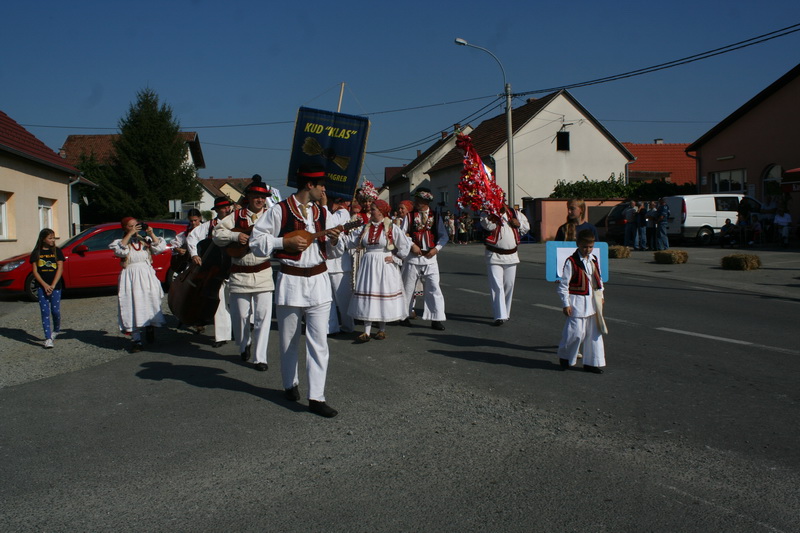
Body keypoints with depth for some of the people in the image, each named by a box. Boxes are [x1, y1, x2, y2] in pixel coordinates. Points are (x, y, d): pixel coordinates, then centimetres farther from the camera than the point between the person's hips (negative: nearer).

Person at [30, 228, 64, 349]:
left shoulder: (57, 251, 3)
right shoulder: (36, 253, 3)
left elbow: (60, 269, -2)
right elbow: (35, 271, 1)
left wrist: (52, 286, -11)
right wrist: (45, 285, -10)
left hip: (55, 286, 0)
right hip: (42, 286, 0)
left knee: (55, 311, -1)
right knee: (45, 312, -4)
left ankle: (56, 330, 28)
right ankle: (48, 338, -4)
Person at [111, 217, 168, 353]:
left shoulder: (146, 240, 15)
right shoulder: (120, 242, 8)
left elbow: (160, 247, 2)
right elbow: (120, 250, -14)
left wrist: (151, 234, -4)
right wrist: (130, 234, -14)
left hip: (147, 276, 2)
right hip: (130, 278, -2)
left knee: (151, 303, -1)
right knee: (133, 307, -6)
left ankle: (150, 329, 20)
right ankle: (136, 340, -3)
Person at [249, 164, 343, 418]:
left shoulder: (321, 213, 11)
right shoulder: (280, 210, -6)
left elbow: (330, 251, 16)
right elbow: (256, 241, -6)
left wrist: (334, 239, -5)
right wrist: (285, 241, -15)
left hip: (318, 281, 4)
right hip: (290, 282, -3)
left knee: (319, 341, -3)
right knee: (289, 340, 10)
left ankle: (316, 397, -1)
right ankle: (290, 384, 32)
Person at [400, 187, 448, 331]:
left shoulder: (435, 216, 5)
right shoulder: (410, 216, 2)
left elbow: (443, 235, 6)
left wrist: (437, 248, -9)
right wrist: (412, 245, -14)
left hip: (430, 258, 0)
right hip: (412, 258, 0)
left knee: (434, 288, -5)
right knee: (407, 287, 9)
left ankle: (437, 319, -1)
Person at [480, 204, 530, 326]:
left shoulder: (514, 213, 10)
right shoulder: (488, 214, -3)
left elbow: (527, 227, 19)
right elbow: (489, 225, -24)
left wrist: (518, 224, -1)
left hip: (511, 255, 4)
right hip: (494, 255, -4)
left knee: (509, 285, 12)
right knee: (496, 286, -10)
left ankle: (506, 312, 28)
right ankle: (500, 316, -11)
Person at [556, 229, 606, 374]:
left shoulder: (594, 260, 8)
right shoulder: (571, 262, -12)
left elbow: (599, 279, 22)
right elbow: (563, 284, -12)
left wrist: (601, 296, 17)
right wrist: (565, 304, -13)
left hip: (592, 301, 7)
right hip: (577, 302, -7)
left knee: (594, 332, 8)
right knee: (576, 332, -6)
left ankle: (592, 362, 18)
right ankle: (564, 357, 17)